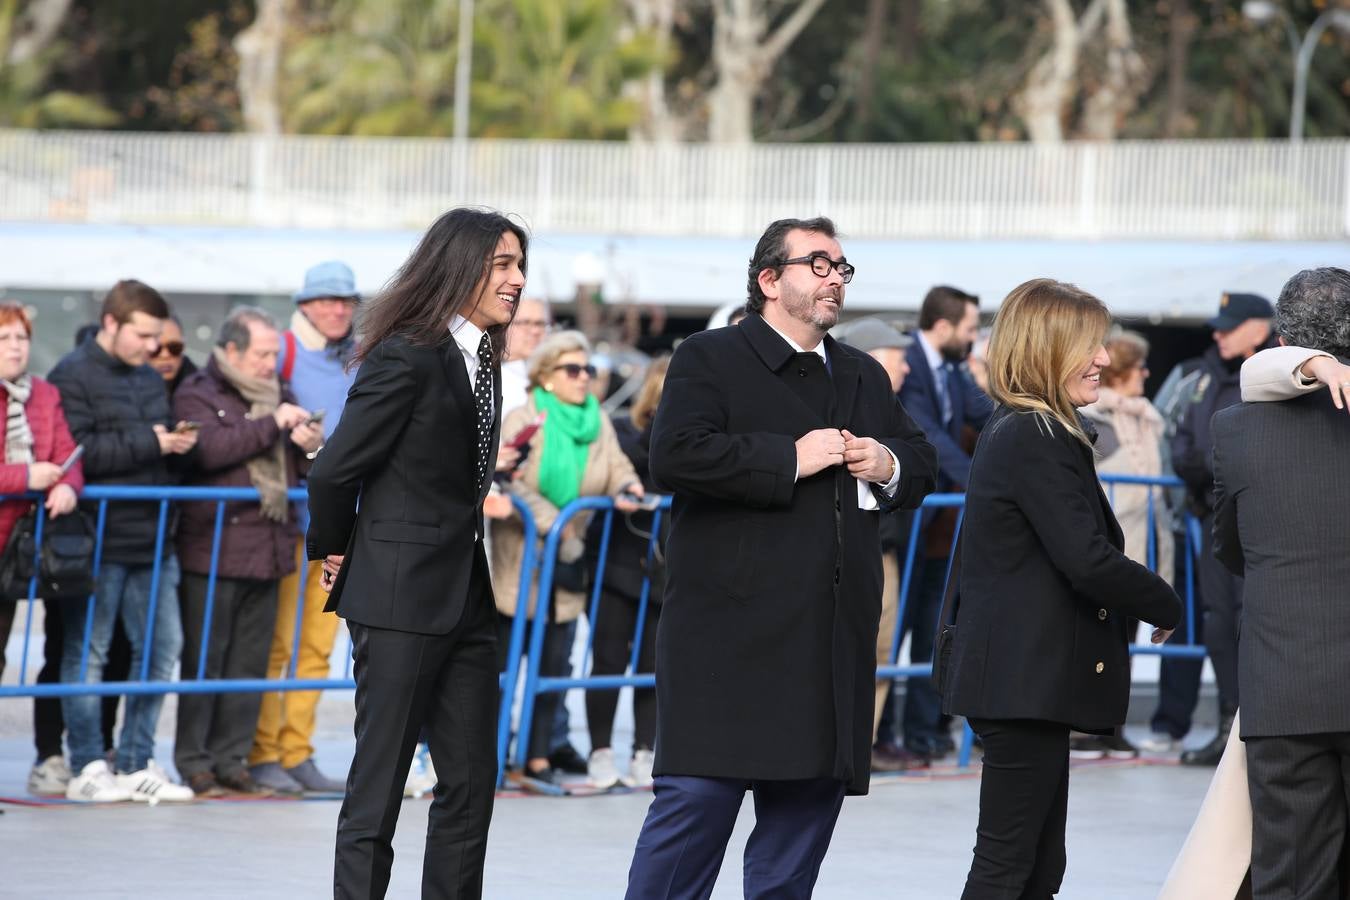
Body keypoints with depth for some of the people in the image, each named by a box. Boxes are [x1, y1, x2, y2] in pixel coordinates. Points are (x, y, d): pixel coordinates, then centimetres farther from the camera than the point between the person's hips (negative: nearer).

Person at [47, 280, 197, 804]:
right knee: (87, 653, -1)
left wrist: (178, 445, 5)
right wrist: (149, 445, -18)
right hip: (99, 540, -8)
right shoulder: (72, 377, -6)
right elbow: (76, 451, -19)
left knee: (161, 648, 7)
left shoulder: (151, 380, 18)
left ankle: (137, 764, 15)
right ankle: (87, 769, 5)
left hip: (152, 542, 8)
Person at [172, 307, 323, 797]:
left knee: (250, 661, 8)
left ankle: (231, 758, 13)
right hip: (213, 550, -7)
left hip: (267, 549, 7)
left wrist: (312, 447, 3)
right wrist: (272, 425, -16)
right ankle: (193, 761, 0)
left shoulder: (279, 396, 19)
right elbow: (211, 449, -20)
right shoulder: (196, 396, -1)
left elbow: (300, 470, 26)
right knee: (204, 658, -4)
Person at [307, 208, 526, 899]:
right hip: (401, 596, -8)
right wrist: (335, 554, 4)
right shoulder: (407, 356, -14)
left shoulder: (481, 360, 12)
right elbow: (333, 471, -12)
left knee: (472, 781, 8)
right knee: (379, 784, -3)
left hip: (465, 595, 8)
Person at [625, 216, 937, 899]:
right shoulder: (709, 360, 0)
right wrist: (790, 460, -16)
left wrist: (890, 466, 4)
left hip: (833, 637, 7)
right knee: (698, 796, -10)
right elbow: (675, 456, -16)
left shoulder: (864, 377, 21)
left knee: (808, 800, 9)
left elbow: (922, 462, 28)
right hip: (732, 632, -7)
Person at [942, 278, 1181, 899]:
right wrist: (1166, 608, -5)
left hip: (1019, 678, 10)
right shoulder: (1040, 440, -15)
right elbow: (1088, 560, -21)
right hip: (1029, 679, -10)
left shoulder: (1010, 430, 17)